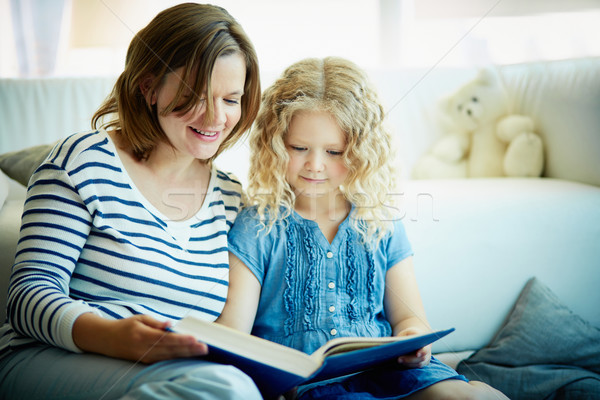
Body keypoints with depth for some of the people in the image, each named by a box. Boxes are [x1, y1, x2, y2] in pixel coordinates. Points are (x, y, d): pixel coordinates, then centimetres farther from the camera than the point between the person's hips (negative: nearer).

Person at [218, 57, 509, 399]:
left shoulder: (382, 225, 13)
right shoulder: (257, 228, 3)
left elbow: (407, 316, 14)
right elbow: (231, 331, -4)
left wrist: (414, 339, -9)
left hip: (384, 370, 3)